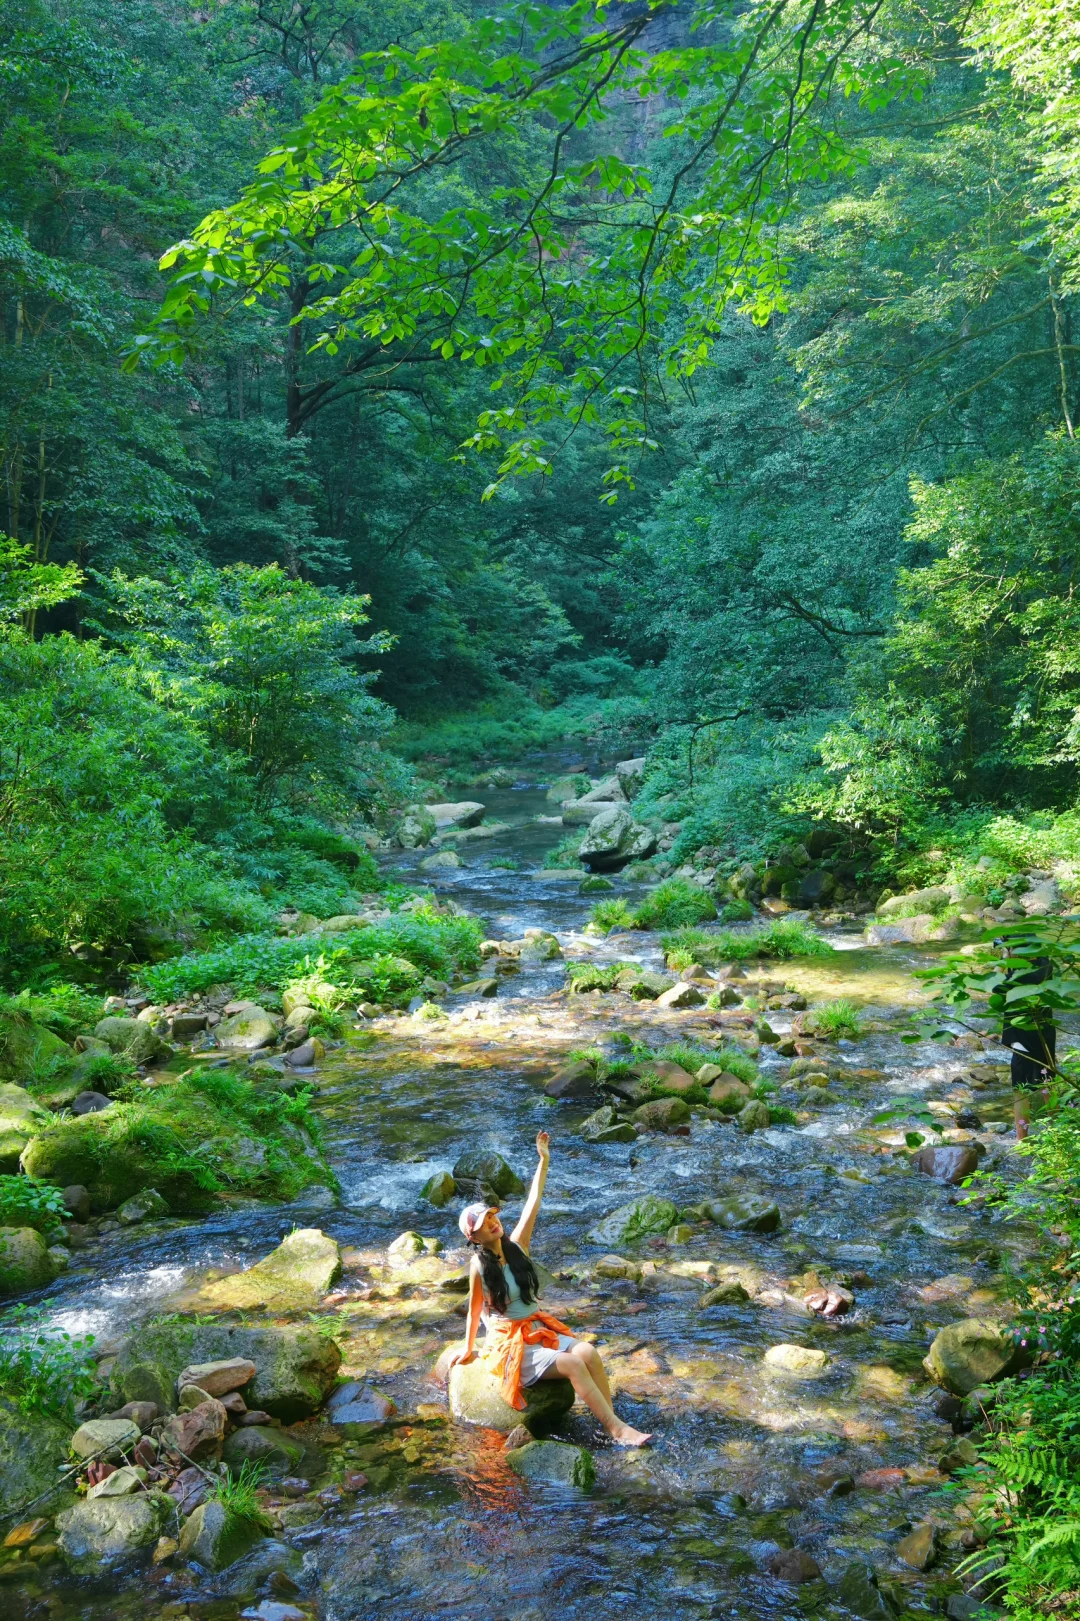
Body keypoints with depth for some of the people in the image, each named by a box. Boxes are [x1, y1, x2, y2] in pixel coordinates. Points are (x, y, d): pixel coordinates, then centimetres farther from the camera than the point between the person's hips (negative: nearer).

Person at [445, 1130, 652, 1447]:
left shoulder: (516, 1245, 1)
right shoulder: (479, 1265, -12)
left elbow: (533, 1204, -1)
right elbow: (475, 1310, -1)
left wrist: (543, 1161, -3)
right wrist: (468, 1349, 8)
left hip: (539, 1329, 6)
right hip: (508, 1343, -6)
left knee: (588, 1352, -19)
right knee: (573, 1365, -24)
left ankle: (611, 1426, -19)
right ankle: (616, 1428, -20)